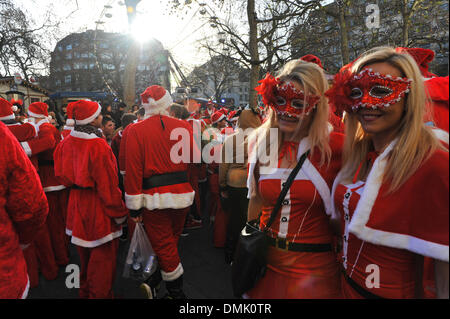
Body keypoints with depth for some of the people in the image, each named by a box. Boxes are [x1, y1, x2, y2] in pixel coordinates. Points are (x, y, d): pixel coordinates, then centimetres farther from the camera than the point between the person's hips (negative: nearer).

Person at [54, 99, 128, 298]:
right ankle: (100, 294, 23)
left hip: (77, 203, 9)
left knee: (86, 255, 25)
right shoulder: (98, 146, -23)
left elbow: (63, 175, 10)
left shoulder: (67, 142, 0)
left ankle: (85, 292, 43)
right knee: (103, 256, 9)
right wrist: (120, 213, -12)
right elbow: (108, 185, -21)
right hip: (98, 207, -8)